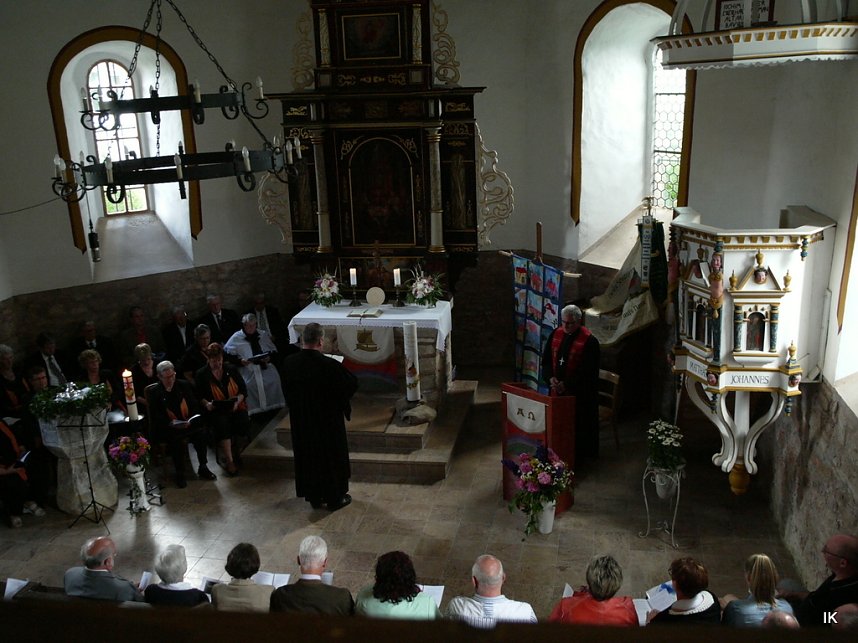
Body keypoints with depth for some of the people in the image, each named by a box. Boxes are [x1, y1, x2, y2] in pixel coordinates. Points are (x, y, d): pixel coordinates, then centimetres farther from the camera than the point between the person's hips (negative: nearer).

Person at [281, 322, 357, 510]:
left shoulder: (289, 363, -12)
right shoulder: (330, 365, -26)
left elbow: (287, 390, 3)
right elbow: (352, 383, -14)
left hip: (301, 420, 4)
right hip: (328, 420, -4)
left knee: (308, 457, 19)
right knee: (332, 457, 13)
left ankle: (313, 497, 31)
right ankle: (335, 498, 25)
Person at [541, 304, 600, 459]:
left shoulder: (589, 341, -13)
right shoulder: (555, 335, 4)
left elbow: (587, 372, -14)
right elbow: (546, 360, 8)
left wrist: (567, 384, -17)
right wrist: (550, 378, -10)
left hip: (579, 394, -5)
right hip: (557, 390, 5)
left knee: (578, 426, 2)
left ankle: (581, 456, 17)